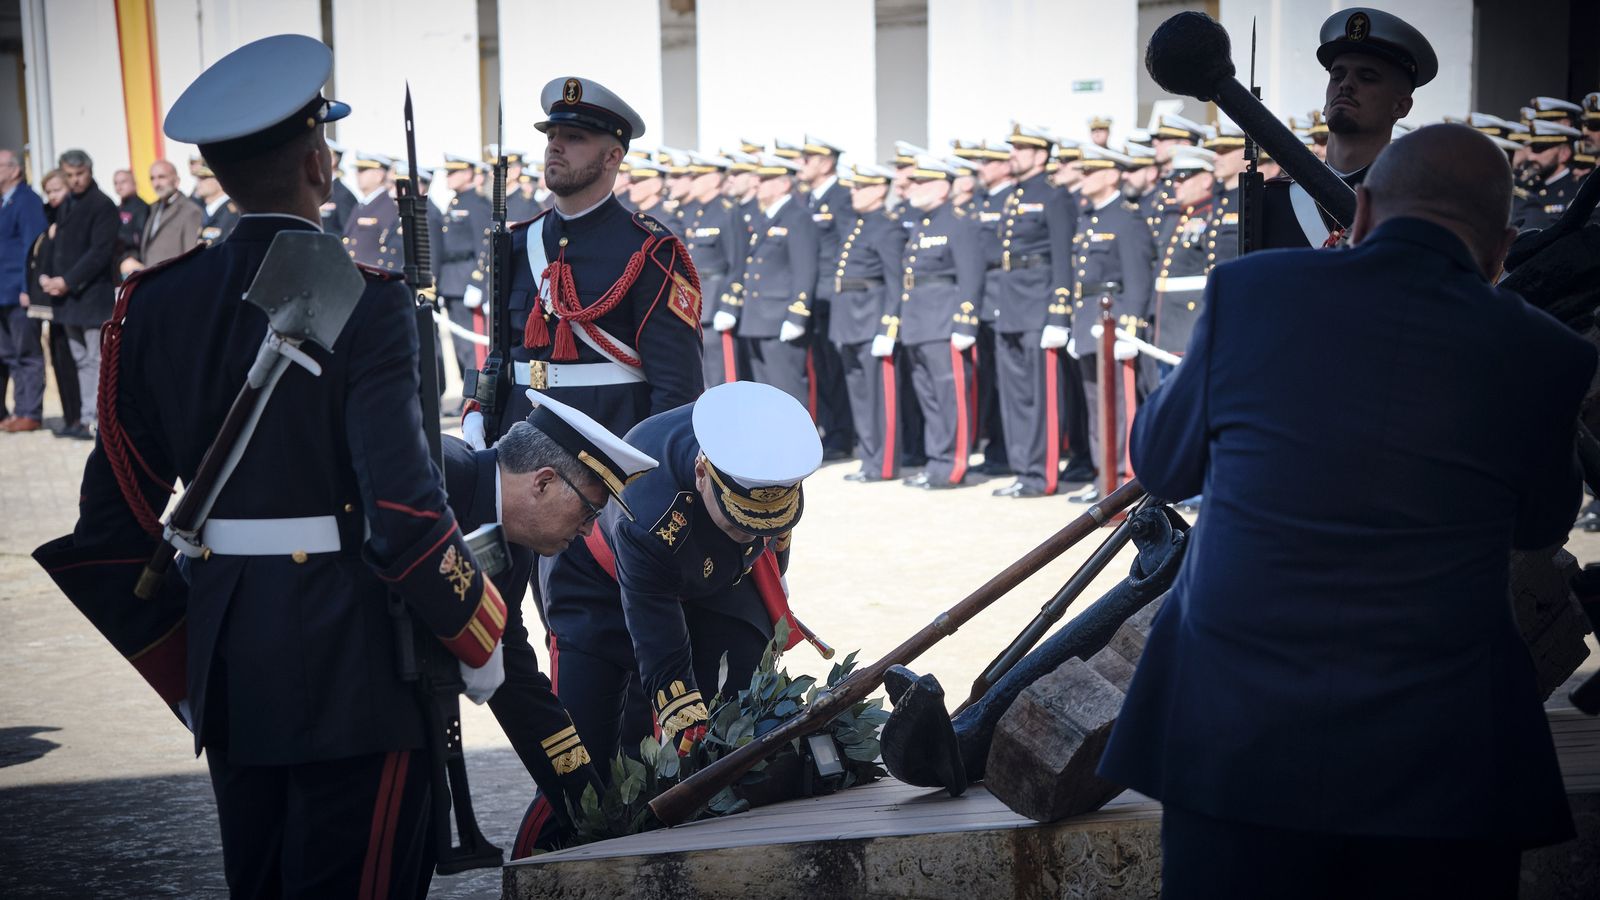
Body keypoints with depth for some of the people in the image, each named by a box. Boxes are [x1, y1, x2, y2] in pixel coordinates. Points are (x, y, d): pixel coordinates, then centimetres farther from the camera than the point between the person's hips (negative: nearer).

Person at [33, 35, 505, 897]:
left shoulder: (157, 303, 3)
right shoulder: (362, 303, -14)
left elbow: (116, 514, 5)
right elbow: (403, 508, -20)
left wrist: (177, 666, 16)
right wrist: (477, 637, -5)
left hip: (223, 658, 6)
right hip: (352, 666, -6)